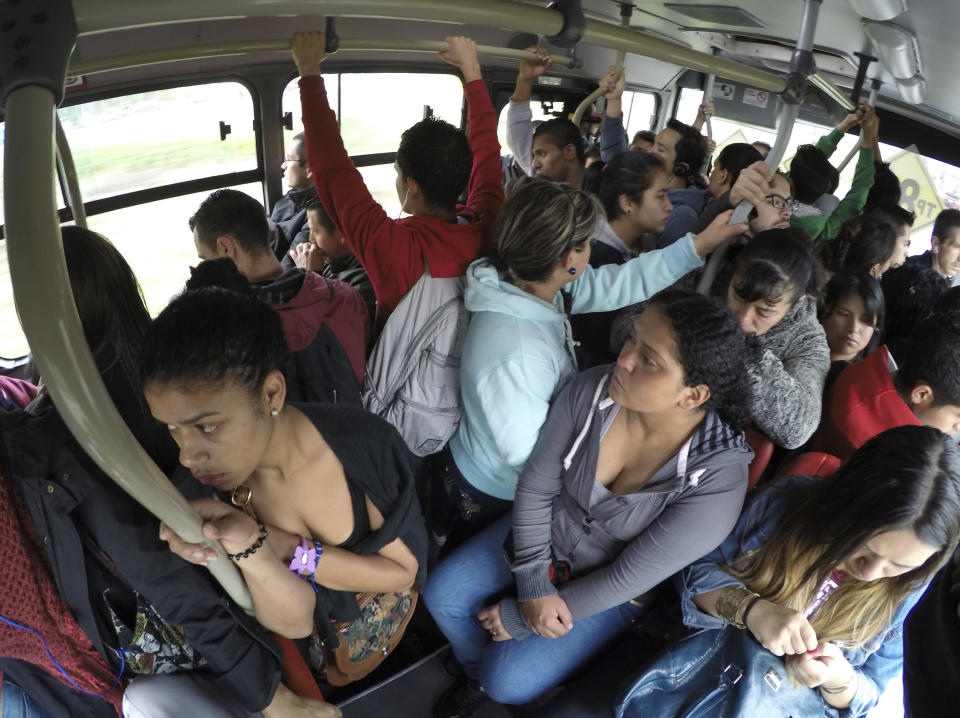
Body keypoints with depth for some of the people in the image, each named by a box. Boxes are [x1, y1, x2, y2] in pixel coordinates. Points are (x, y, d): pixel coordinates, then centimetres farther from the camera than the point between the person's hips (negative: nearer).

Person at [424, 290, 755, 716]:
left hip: (610, 593, -3)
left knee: (508, 681, -11)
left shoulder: (717, 481, -33)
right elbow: (536, 486, -12)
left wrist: (520, 617, -17)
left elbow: (628, 578, -24)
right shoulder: (591, 391, -24)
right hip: (543, 534, 4)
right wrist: (533, 585, -16)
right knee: (441, 594, 0)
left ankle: (493, 682, 28)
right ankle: (479, 680, 32)